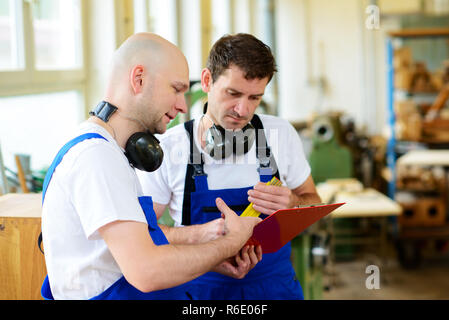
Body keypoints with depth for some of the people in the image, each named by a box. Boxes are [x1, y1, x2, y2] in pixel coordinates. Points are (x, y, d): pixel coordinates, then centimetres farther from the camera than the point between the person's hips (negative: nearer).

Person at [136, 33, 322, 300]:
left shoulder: (281, 134, -5)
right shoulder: (168, 148, -12)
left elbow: (313, 202, 7)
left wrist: (291, 205, -18)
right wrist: (200, 234, -27)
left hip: (275, 285, 2)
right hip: (202, 287, -2)